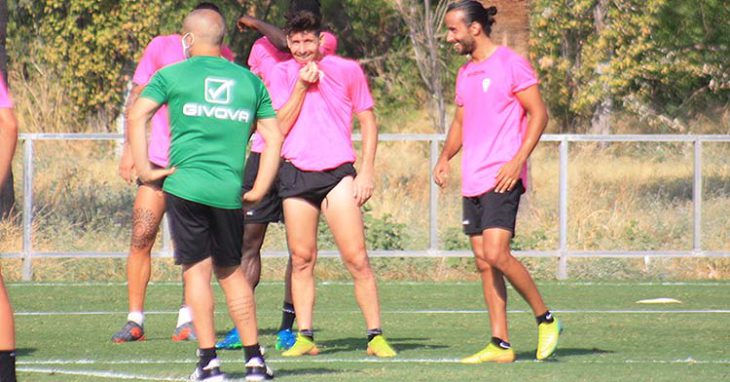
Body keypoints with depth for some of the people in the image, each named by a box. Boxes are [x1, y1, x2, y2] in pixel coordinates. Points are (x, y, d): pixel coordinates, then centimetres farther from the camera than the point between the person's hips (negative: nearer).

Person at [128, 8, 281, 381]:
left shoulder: (172, 75, 5)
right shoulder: (250, 81, 14)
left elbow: (136, 115, -8)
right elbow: (274, 136, 11)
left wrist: (144, 169, -5)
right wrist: (258, 191, 12)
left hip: (184, 186, -3)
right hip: (229, 193, 3)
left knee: (196, 270, 0)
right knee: (231, 272, 14)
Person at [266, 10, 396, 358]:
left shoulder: (347, 70, 3)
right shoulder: (281, 74, 7)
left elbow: (368, 121, 8)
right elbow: (280, 126, 0)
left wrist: (367, 171, 0)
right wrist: (302, 86, -8)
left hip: (337, 172, -2)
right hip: (295, 173, 2)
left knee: (356, 258, -8)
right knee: (302, 259, 3)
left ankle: (375, 336, -5)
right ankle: (304, 337, 10)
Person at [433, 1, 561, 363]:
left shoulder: (510, 64, -7)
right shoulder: (465, 73, 16)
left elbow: (539, 113, -9)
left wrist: (518, 161, -18)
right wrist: (445, 156, 9)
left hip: (502, 178, -8)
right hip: (473, 180, 8)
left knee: (496, 254, -19)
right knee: (483, 262, 4)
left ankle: (546, 319, -3)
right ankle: (500, 345, 6)